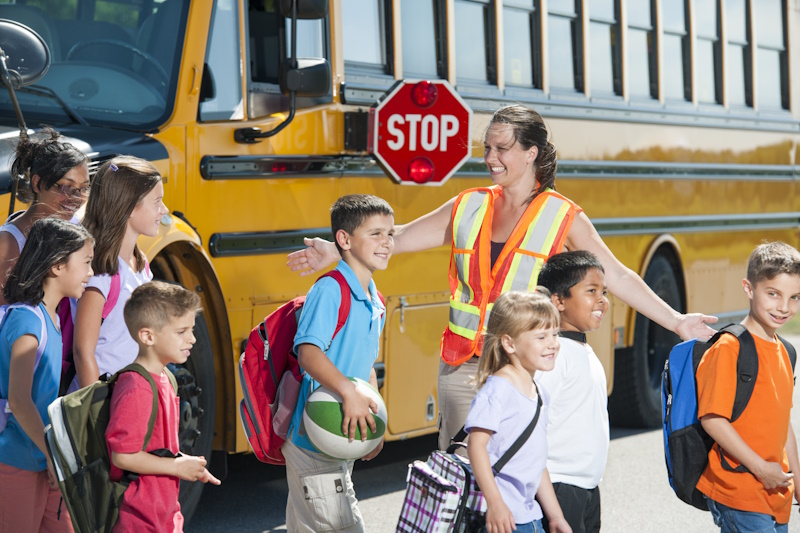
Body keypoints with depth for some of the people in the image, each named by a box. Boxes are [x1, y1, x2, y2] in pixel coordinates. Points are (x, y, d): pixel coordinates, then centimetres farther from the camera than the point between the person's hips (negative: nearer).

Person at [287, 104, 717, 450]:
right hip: (463, 364, 3)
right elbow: (397, 238, 14)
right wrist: (335, 251, 6)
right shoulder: (468, 207, 11)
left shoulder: (563, 218, 2)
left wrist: (676, 322, -6)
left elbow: (616, 276, 0)